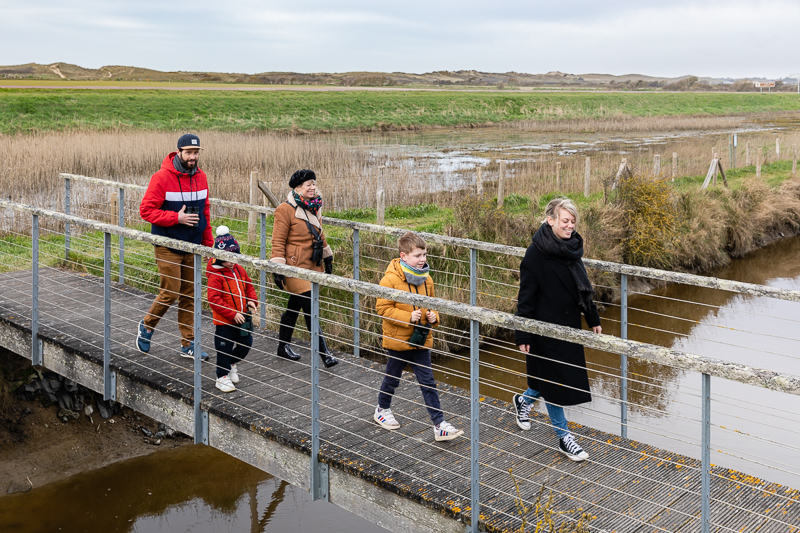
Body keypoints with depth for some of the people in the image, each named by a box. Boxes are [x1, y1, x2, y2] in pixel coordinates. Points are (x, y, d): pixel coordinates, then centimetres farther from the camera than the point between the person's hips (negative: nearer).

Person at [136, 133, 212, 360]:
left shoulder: (201, 177, 5)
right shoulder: (162, 177, -14)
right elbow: (146, 210, -13)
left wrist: (208, 243, 11)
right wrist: (176, 217, -22)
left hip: (193, 247, 6)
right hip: (168, 247, -6)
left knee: (189, 295, 9)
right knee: (170, 293, -5)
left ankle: (188, 345, 16)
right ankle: (147, 325, 23)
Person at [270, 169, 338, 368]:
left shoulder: (314, 207, 11)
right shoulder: (286, 210, -13)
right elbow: (278, 242, -13)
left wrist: (327, 257, 25)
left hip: (312, 266, 8)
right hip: (296, 268, -8)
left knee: (294, 307, 18)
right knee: (310, 311, -9)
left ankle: (284, 346, 31)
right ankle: (324, 353, -6)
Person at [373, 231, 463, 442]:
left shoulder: (426, 279, 3)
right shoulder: (391, 279, -17)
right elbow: (383, 308, -17)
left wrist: (433, 317, -5)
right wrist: (408, 317, -24)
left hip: (421, 341, 4)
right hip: (397, 340, -4)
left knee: (428, 383, 4)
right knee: (392, 379, 16)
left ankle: (439, 425, 4)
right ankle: (382, 410, 41)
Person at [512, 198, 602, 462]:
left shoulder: (572, 247, 6)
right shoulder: (536, 252, -16)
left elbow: (583, 287, 17)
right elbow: (526, 297, -15)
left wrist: (593, 319, 19)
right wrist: (522, 336, -15)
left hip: (570, 325, 8)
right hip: (546, 327, -8)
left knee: (566, 378, 16)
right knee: (553, 381, 3)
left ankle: (524, 400, 42)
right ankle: (564, 437, 17)